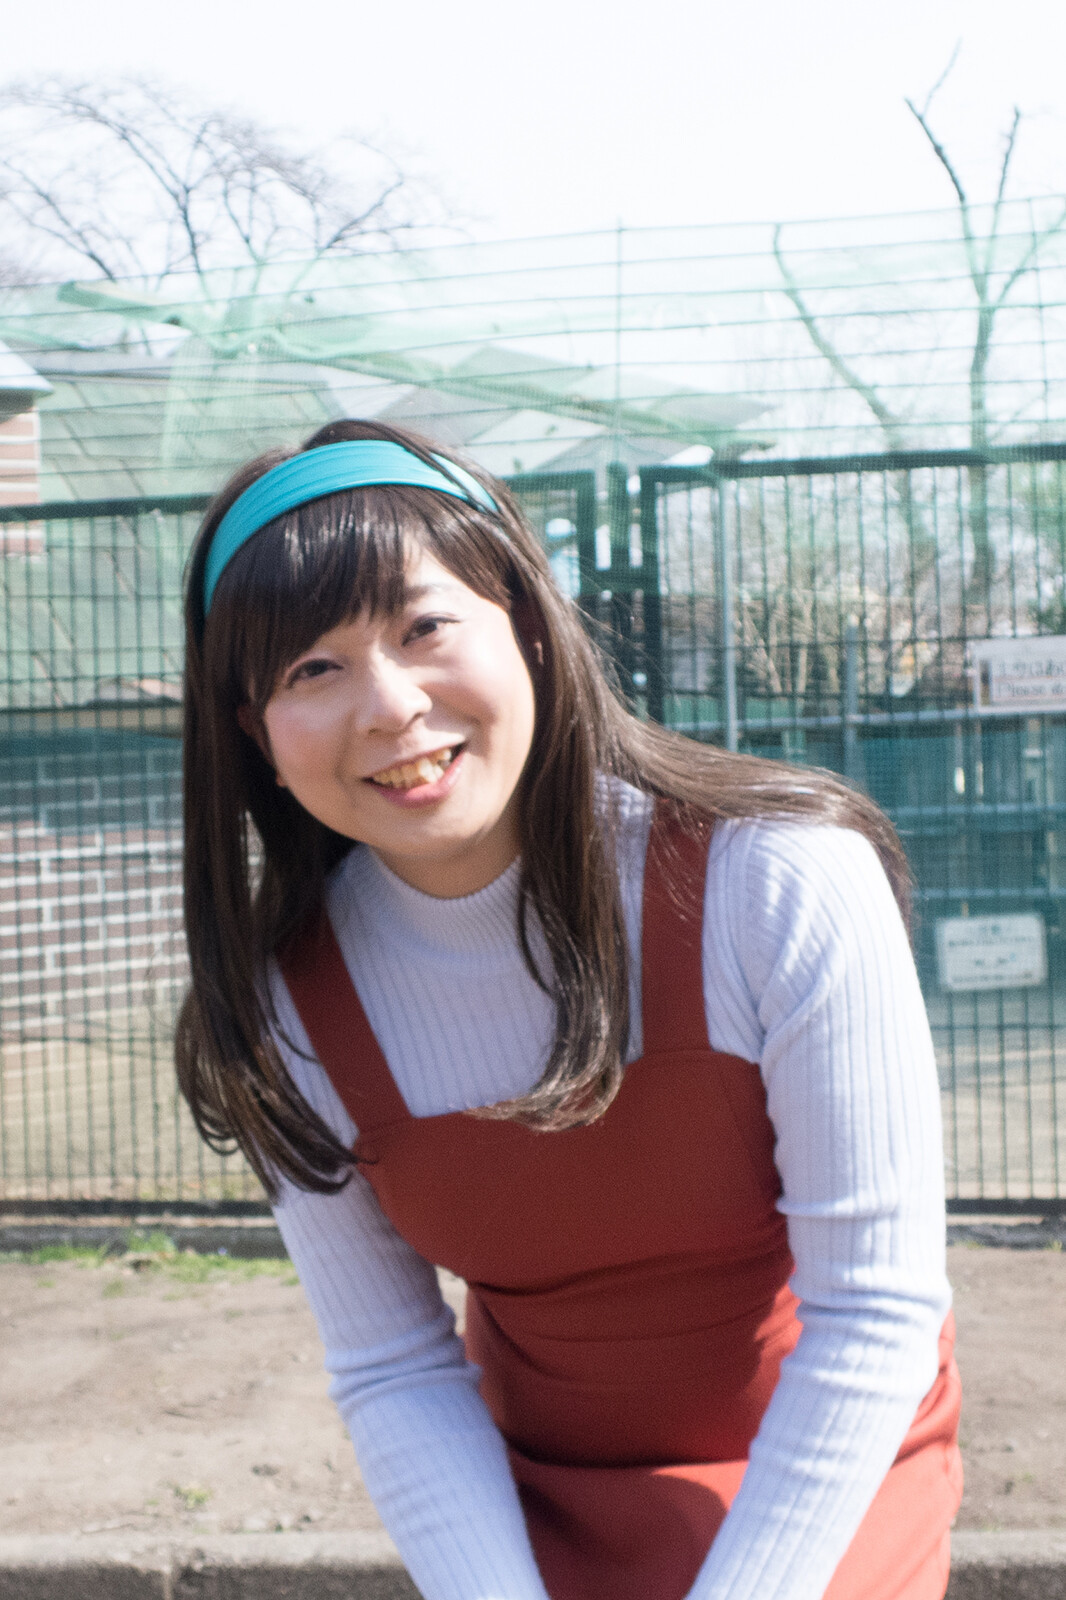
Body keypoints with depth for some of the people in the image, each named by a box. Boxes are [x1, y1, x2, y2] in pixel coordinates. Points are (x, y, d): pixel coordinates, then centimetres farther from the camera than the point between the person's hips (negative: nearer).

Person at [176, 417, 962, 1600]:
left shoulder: (784, 883, -24)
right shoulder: (290, 1008, -13)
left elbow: (875, 1311, -20)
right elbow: (394, 1376, -7)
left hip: (825, 1485, -2)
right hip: (530, 1498, 3)